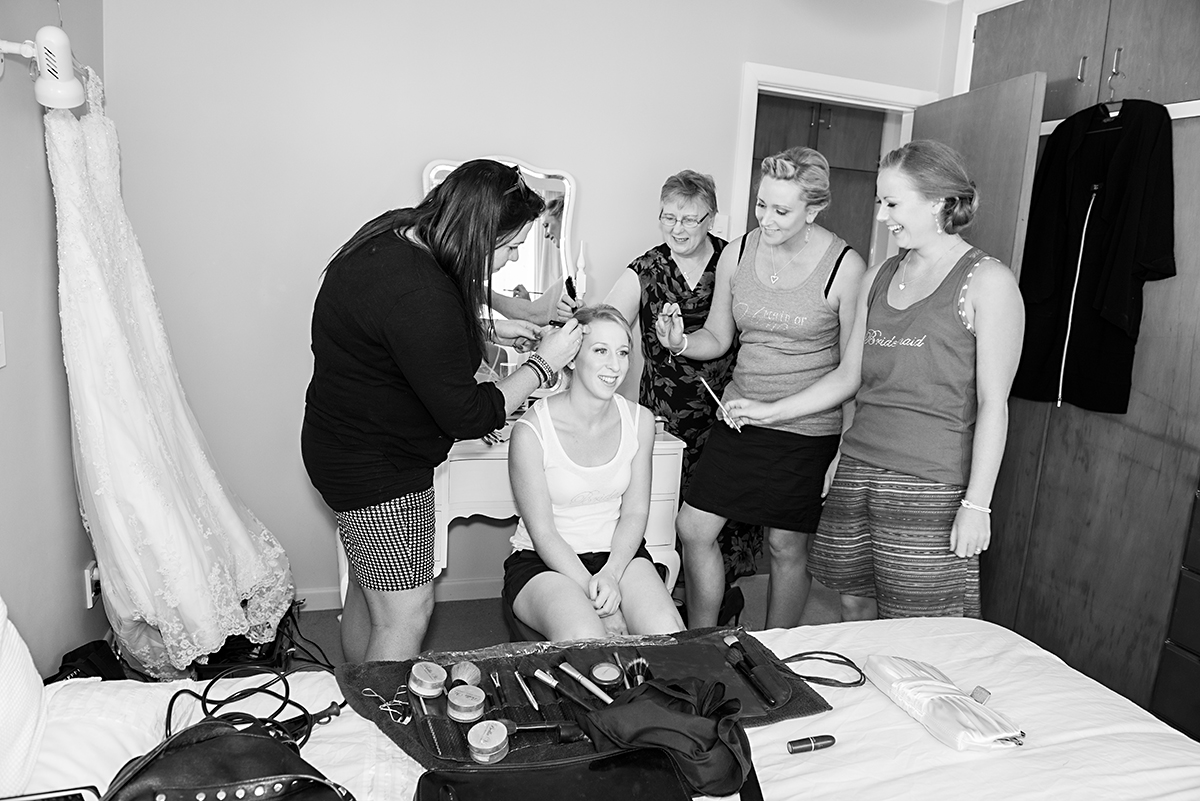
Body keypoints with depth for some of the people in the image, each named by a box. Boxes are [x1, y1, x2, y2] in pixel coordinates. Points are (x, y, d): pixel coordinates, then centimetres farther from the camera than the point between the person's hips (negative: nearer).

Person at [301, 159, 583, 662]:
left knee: (368, 589, 24)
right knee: (405, 615, 2)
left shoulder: (396, 232, -2)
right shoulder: (421, 295, -32)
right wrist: (544, 364, -14)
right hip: (377, 467, -10)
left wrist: (490, 329, 8)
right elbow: (467, 417, -24)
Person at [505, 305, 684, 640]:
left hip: (619, 552, 4)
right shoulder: (531, 431, -17)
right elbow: (543, 534, -13)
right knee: (585, 639, -32)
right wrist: (595, 597, -20)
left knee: (667, 634, -22)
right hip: (545, 562, -3)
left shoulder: (640, 420, -2)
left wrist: (612, 573, -17)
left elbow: (635, 512, 1)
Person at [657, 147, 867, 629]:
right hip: (740, 415, 4)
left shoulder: (844, 268, -12)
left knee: (787, 547, 9)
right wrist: (681, 343, -12)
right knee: (693, 529, 3)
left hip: (808, 430, -4)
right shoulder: (737, 255, 0)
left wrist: (845, 453, -10)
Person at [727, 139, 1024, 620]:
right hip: (858, 468, 6)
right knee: (854, 608, 14)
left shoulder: (986, 282, -6)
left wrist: (976, 504, -13)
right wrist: (770, 411, 11)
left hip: (928, 487, -6)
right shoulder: (880, 277, 13)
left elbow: (993, 404, -9)